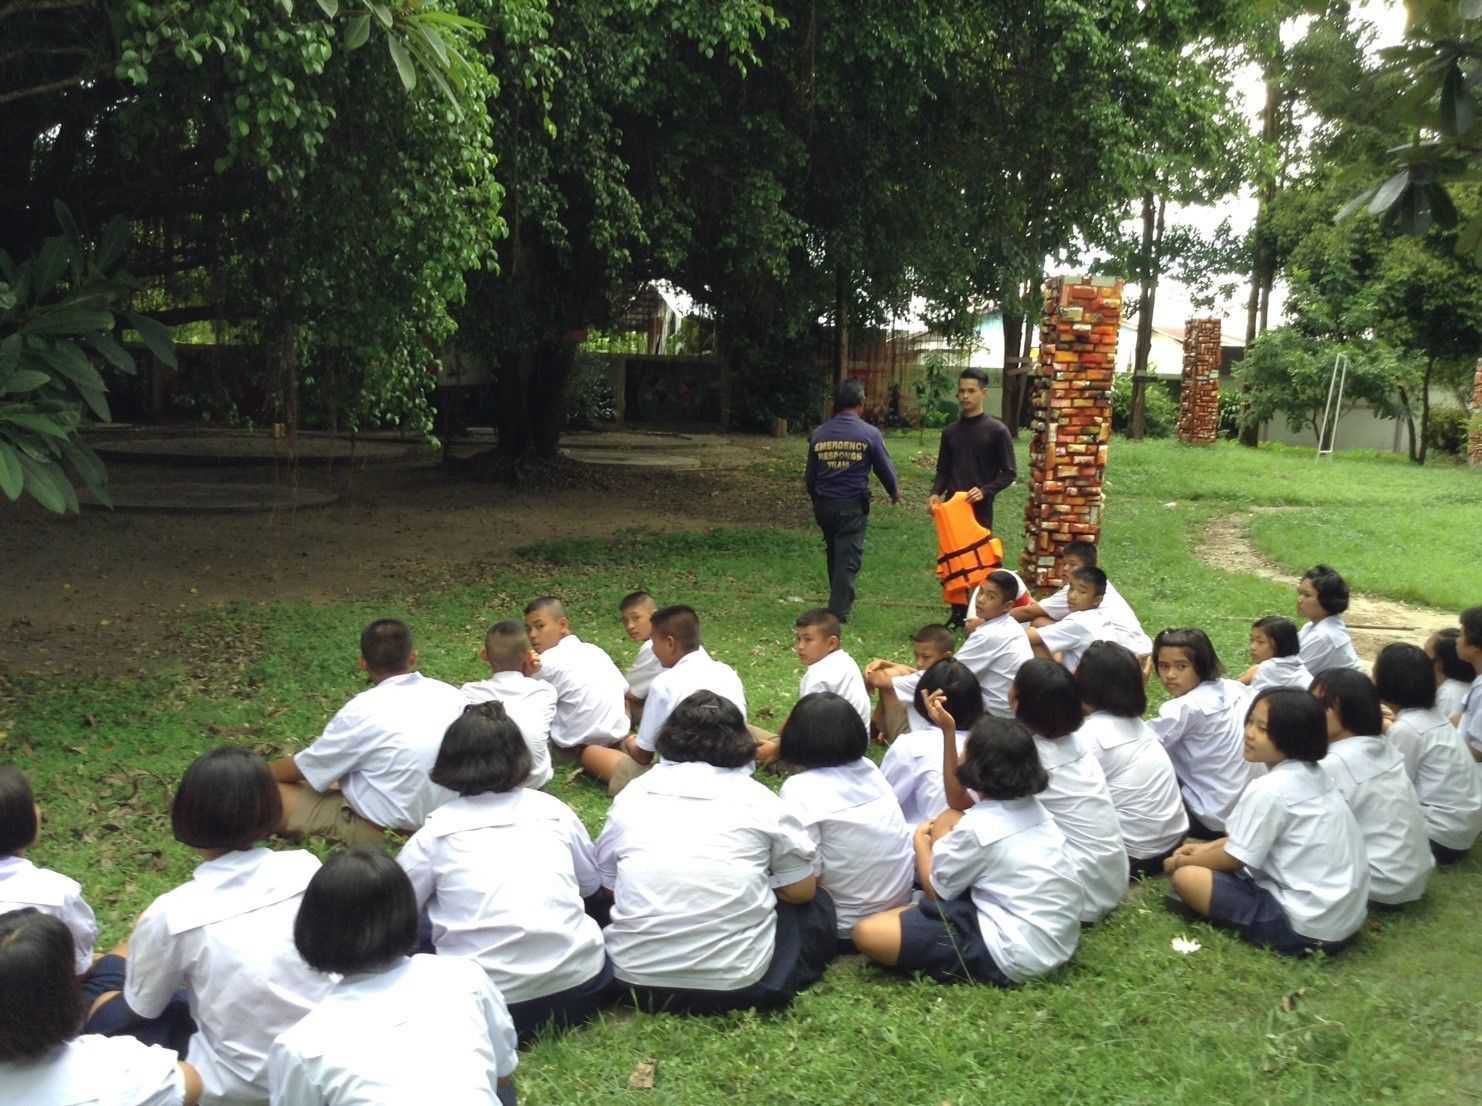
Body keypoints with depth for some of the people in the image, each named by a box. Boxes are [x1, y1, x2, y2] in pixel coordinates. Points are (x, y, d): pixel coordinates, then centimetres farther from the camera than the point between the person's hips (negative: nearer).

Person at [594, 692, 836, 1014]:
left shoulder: (632, 793, 5)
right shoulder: (758, 799, 0)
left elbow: (607, 885, 14)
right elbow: (802, 891, 6)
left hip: (635, 975, 2)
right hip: (736, 981, -1)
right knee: (817, 905, 22)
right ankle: (768, 985, 7)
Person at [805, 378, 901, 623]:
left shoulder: (818, 434, 3)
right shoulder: (869, 434, -9)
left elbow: (809, 476, 11)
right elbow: (884, 468, 1)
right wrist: (894, 492, 22)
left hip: (824, 505, 4)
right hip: (853, 506, -4)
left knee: (833, 555, 20)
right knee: (849, 558, 1)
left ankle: (840, 602, 33)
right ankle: (838, 611, -2)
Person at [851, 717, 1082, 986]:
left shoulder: (977, 827, -19)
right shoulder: (1033, 808, 5)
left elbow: (934, 889, -3)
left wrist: (921, 841, 14)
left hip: (1016, 957, -9)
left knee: (867, 933, -16)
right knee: (947, 822, 13)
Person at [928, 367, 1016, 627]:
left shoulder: (997, 430, -3)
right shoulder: (950, 432, 11)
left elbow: (1008, 473, -3)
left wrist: (985, 491, -19)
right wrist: (936, 493, -5)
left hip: (980, 508, -4)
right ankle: (958, 613, 17)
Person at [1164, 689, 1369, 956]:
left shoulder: (1270, 789, -20)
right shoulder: (1313, 775, 7)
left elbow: (1234, 859, -10)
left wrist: (1184, 861, 6)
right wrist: (1206, 847, 16)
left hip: (1307, 926, -10)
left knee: (1186, 877, -9)